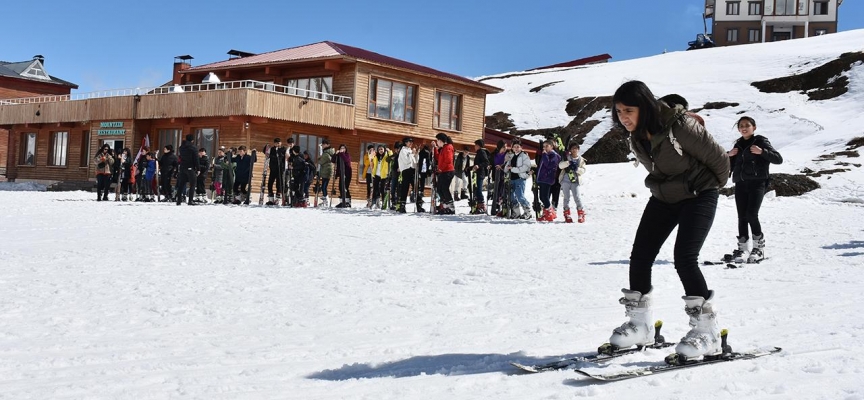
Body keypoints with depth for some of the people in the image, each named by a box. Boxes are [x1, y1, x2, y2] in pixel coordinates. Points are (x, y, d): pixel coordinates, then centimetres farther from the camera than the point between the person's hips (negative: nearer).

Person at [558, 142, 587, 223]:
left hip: (575, 181, 0)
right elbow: (560, 165, -8)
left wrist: (577, 169, -17)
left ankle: (581, 214, 4)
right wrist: (568, 163, -24)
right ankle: (567, 215, 8)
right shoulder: (567, 157, 6)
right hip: (565, 181, 0)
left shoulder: (581, 160, 11)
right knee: (566, 197, 2)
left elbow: (583, 170, 3)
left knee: (577, 197, -6)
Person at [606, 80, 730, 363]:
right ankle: (640, 324, 15)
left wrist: (714, 185, 0)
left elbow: (718, 157, -15)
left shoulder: (678, 125, -27)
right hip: (664, 198, 7)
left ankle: (707, 332, -10)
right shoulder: (636, 137, -3)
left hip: (698, 196, -7)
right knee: (640, 256, 2)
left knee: (684, 259, -20)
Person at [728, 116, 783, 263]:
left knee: (751, 214, -16)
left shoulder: (761, 141, 4)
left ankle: (759, 247, -4)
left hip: (757, 183, -5)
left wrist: (762, 152, -17)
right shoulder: (738, 145, 18)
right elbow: (730, 166, 25)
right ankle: (742, 248, 6)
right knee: (742, 216, 0)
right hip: (740, 184, 5)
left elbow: (778, 159, -4)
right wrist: (729, 156, 5)